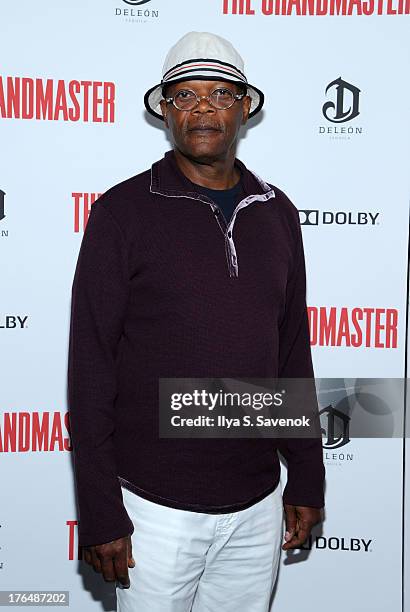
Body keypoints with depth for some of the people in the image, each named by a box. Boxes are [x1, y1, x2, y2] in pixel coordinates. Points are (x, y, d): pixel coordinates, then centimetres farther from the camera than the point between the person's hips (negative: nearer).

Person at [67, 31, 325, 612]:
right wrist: (99, 513, -10)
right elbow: (90, 367, -9)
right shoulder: (124, 211, -8)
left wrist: (307, 477, 10)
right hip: (155, 505, -4)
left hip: (259, 503, 4)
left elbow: (293, 352, 10)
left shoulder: (276, 213, 4)